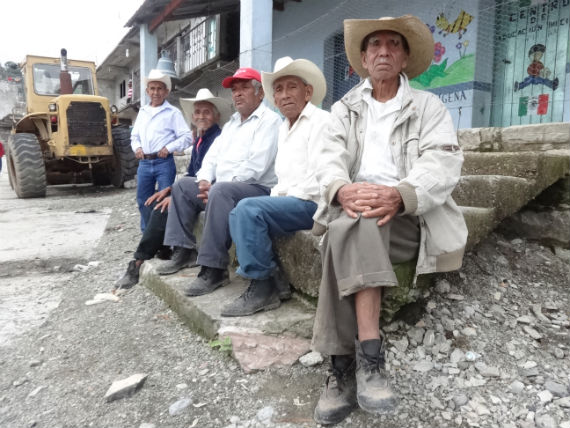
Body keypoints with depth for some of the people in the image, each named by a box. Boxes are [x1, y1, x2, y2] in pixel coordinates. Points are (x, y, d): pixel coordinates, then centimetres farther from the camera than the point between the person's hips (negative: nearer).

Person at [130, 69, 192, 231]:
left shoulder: (173, 112, 0)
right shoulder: (142, 112, 17)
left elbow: (187, 137, -6)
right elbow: (135, 136, 24)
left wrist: (169, 148, -15)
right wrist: (137, 147, 4)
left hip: (164, 162, -5)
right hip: (144, 162, 6)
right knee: (143, 201, 11)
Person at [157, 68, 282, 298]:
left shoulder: (269, 120, -8)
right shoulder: (232, 123, 22)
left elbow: (256, 166, -20)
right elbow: (213, 155, 17)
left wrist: (215, 186, -19)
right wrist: (204, 180, -4)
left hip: (258, 189, -9)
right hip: (223, 186, 10)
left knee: (220, 191, -36)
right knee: (182, 186, 9)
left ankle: (214, 269, -31)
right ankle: (184, 251, 5)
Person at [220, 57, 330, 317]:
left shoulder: (321, 121, -7)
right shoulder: (285, 128, 20)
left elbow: (319, 176, -17)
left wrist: (286, 198, -11)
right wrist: (276, 196, 2)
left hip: (312, 203, -9)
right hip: (289, 202, 9)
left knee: (249, 208, -23)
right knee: (236, 215, -1)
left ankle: (261, 288, -13)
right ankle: (275, 282, -3)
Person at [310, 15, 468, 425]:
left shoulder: (429, 106, 11)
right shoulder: (344, 108, 19)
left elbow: (443, 165, -6)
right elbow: (330, 159, 2)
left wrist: (398, 195, -28)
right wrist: (342, 189, -23)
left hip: (407, 216, -2)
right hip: (353, 208, 2)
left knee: (350, 231, -33)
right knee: (352, 224, -33)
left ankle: (345, 368, -29)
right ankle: (369, 356, -32)